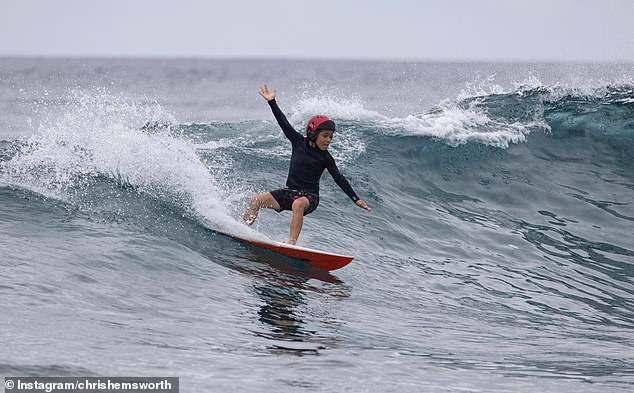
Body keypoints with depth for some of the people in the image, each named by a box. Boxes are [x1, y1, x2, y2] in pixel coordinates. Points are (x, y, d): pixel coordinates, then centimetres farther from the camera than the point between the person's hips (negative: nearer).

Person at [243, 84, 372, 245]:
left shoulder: (326, 158, -6)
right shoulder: (299, 142, 1)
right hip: (290, 192, 4)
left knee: (298, 204, -39)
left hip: (310, 196, -4)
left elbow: (339, 179, -5)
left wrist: (356, 199, -11)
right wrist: (272, 102, 2)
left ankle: (292, 242, -42)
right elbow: (284, 123, 4)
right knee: (255, 200, -7)